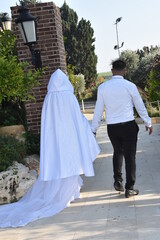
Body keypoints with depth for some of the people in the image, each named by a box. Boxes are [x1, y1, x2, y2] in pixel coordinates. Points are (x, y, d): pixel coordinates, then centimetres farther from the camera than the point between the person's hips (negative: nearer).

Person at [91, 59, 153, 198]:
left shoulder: (102, 87, -2)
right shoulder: (130, 86, -8)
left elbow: (98, 110, 3)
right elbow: (140, 106, 1)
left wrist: (94, 129, 13)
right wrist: (148, 123, 15)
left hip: (112, 127, 3)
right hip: (128, 125, -3)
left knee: (118, 152, 24)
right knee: (130, 156, 5)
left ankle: (118, 181, 22)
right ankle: (129, 188, 9)